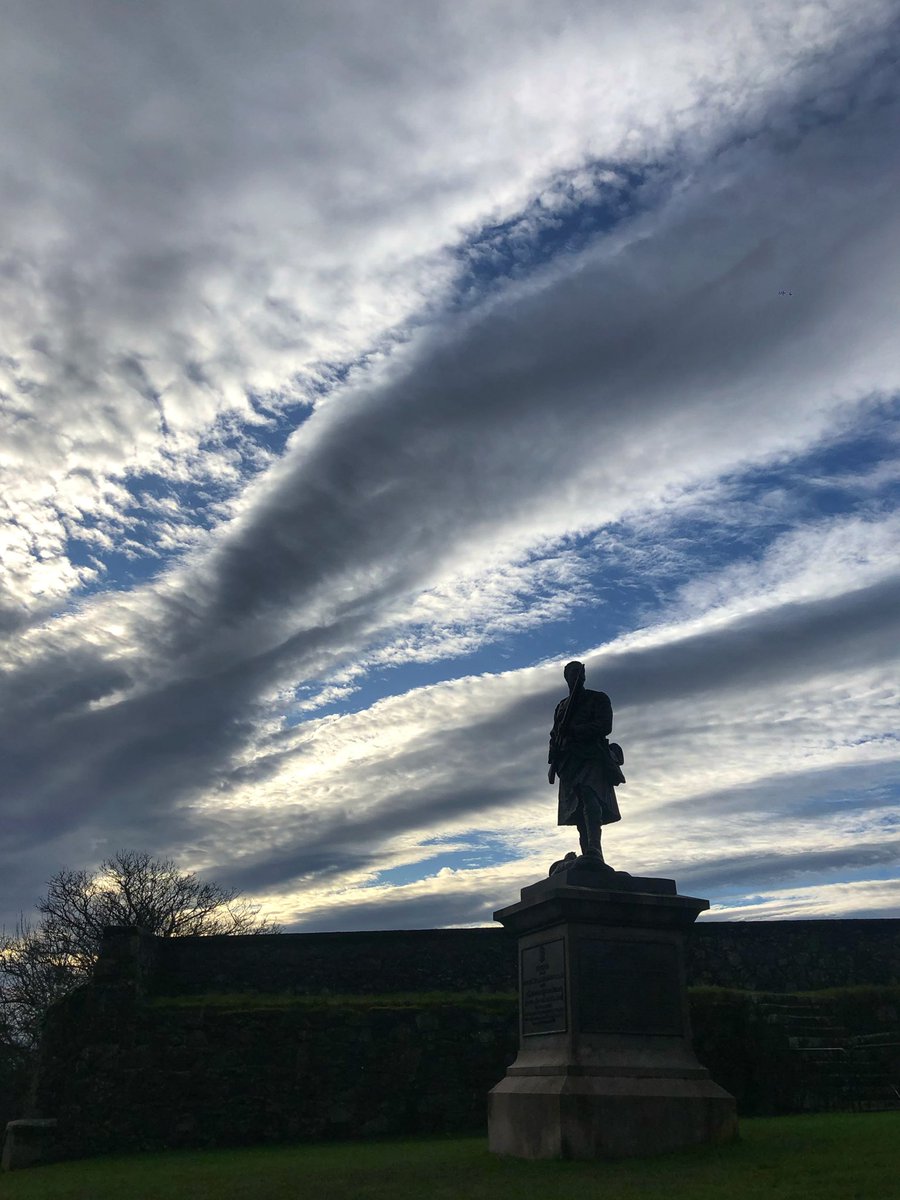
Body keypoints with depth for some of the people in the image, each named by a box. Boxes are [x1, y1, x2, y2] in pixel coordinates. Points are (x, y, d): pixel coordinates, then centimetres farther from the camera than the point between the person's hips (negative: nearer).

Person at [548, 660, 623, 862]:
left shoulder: (598, 699, 13)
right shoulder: (562, 706, 28)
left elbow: (604, 727, -2)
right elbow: (555, 736, 21)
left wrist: (573, 730, -10)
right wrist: (553, 763, 7)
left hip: (593, 758, -5)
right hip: (569, 762, 5)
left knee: (590, 799, -26)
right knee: (579, 809, -4)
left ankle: (593, 849, -41)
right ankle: (591, 859, -7)